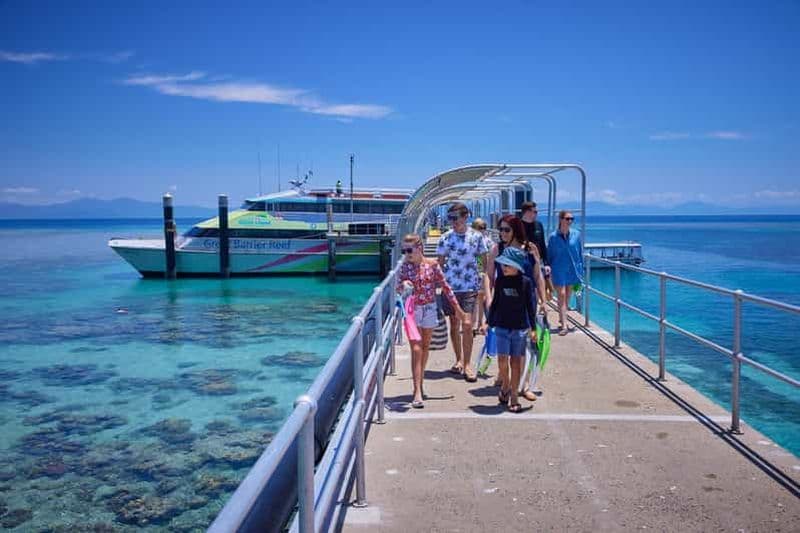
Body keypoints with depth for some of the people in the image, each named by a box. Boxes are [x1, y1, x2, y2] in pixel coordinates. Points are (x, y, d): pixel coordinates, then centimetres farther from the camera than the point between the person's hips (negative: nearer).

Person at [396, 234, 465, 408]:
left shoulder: (432, 264, -6)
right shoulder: (404, 266, -6)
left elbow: (444, 286, 1)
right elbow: (398, 289, -9)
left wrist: (457, 306, 3)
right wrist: (403, 286, -33)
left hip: (429, 309, 2)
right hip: (412, 310, -2)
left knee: (425, 347, 15)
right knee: (416, 349, -9)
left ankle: (420, 381, 35)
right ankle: (417, 393, -10)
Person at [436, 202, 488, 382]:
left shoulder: (476, 237, -2)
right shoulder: (445, 238, -1)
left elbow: (485, 261, 4)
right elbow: (440, 264, 5)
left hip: (470, 286, -1)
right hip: (450, 286, 2)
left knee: (467, 325, -9)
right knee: (454, 325, 10)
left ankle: (467, 364, 2)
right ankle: (459, 360, 27)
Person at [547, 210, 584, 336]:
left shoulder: (576, 234, 0)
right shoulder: (553, 237, -6)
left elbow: (580, 253, 6)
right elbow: (549, 255, 2)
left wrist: (581, 269, 4)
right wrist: (548, 269, 0)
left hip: (572, 270, 3)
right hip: (559, 270, -3)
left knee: (567, 297, 12)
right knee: (561, 295, -9)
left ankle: (562, 320, 27)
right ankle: (564, 325, -11)